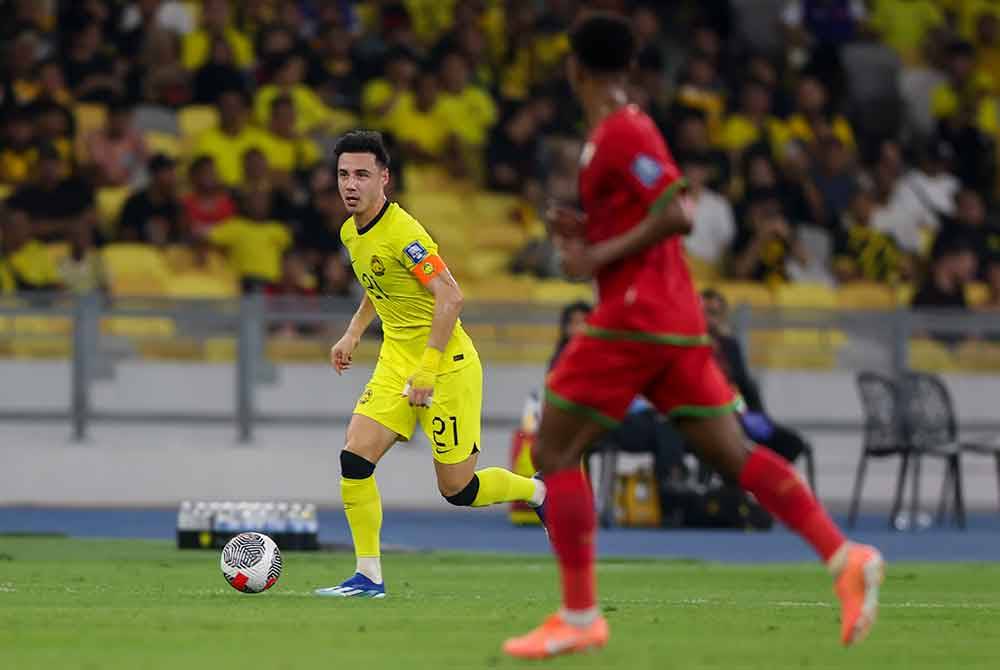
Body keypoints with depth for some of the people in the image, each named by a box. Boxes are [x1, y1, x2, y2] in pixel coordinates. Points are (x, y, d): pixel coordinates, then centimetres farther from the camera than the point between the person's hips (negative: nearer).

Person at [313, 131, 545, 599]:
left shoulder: (402, 233, -22)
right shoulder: (351, 233, 6)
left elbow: (450, 297, -27)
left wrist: (427, 370, -28)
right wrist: (353, 333, 16)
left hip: (446, 365, -8)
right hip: (396, 361, 8)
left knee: (457, 489, -1)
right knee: (355, 458, -9)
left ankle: (538, 493, 28)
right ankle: (368, 577, -4)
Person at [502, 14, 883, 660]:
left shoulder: (620, 133, -11)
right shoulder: (628, 128, 17)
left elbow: (677, 216, -21)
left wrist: (599, 256, -17)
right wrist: (586, 233, 13)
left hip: (633, 317, -9)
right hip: (676, 319, 9)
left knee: (555, 453, -3)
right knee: (732, 453, 4)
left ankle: (579, 617, -4)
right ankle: (845, 557, -9)